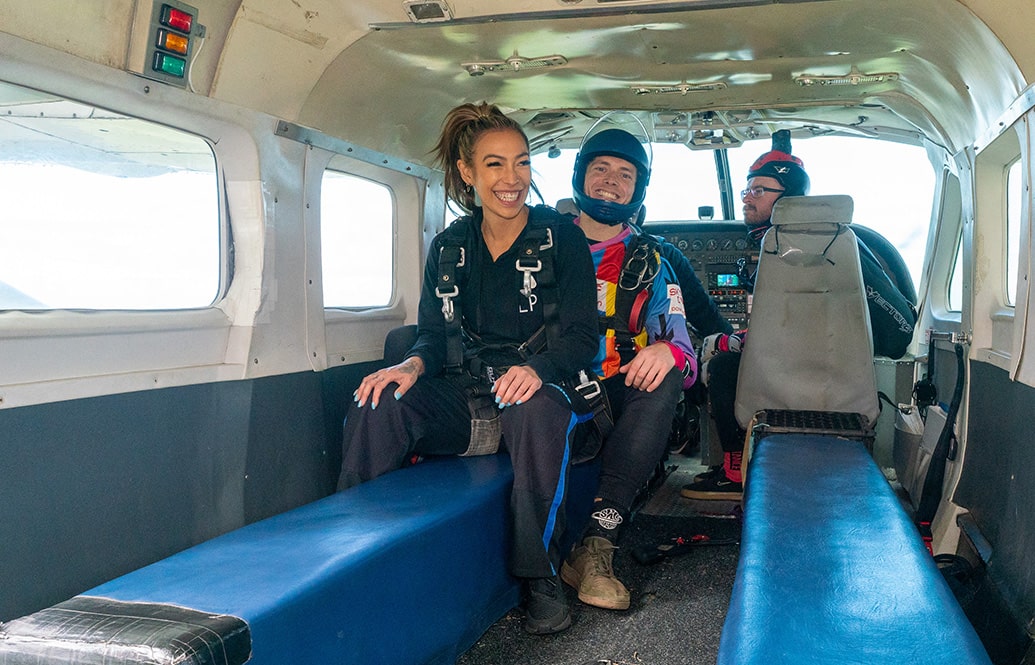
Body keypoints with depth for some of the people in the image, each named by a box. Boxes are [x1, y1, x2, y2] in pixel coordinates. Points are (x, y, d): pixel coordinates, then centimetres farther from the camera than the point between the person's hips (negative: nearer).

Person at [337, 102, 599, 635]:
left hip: (531, 395, -2)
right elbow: (432, 336, 10)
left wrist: (536, 369, -28)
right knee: (376, 406, -26)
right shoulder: (448, 247, 12)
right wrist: (413, 365, -16)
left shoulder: (560, 237, 1)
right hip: (463, 401, 3)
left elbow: (581, 336, -6)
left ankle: (540, 578, -23)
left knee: (540, 410, -39)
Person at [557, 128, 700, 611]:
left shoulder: (648, 262, 16)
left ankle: (596, 541, -34)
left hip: (619, 399, 1)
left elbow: (682, 351, 4)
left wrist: (668, 351, -22)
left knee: (665, 374, -31)